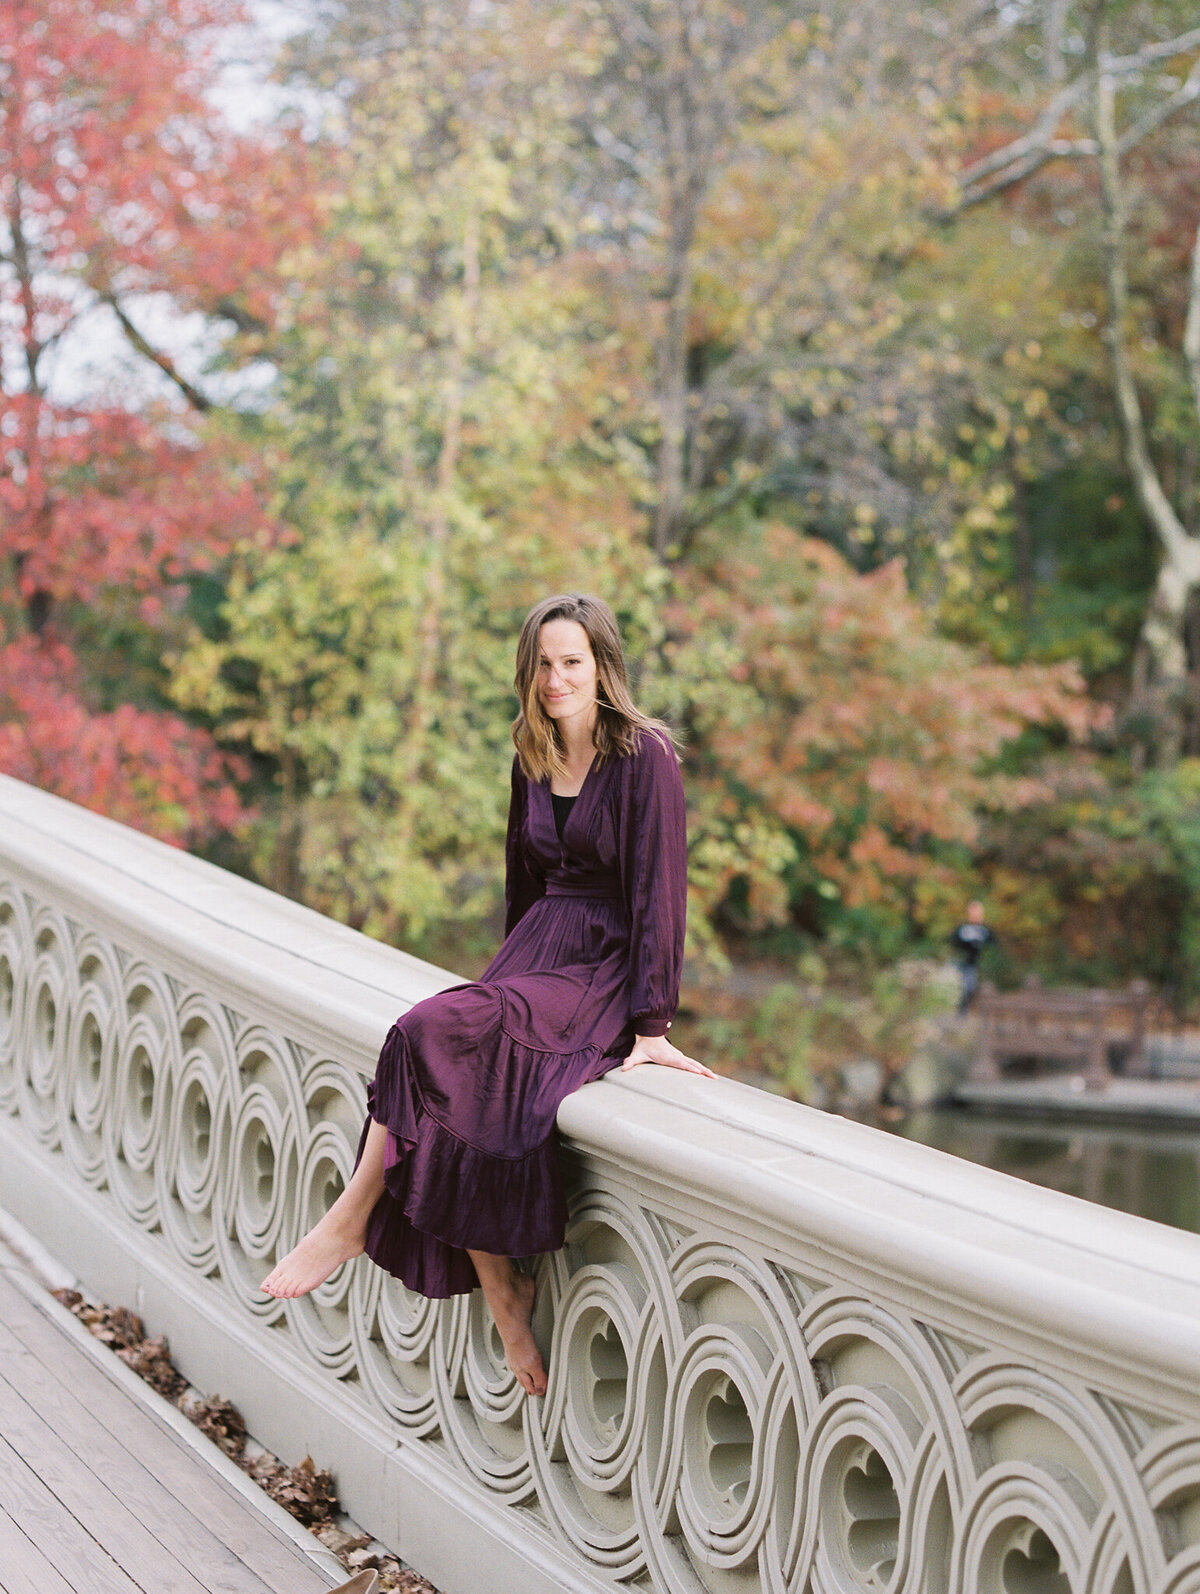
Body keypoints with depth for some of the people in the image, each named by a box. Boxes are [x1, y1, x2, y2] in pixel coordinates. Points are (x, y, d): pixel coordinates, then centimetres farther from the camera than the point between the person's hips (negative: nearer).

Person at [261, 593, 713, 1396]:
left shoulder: (643, 755, -9)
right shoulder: (532, 761, 12)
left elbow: (658, 885, -13)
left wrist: (651, 1026, -16)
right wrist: (515, 972, 20)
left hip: (606, 971, -6)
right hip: (538, 953, 6)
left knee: (436, 1035, -28)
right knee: (460, 1097, -24)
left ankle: (353, 1221, -15)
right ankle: (503, 1299, -16)